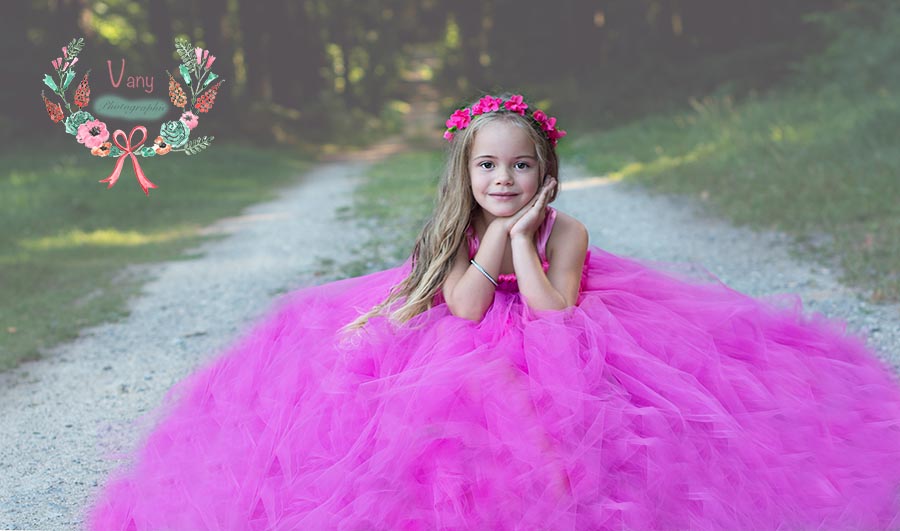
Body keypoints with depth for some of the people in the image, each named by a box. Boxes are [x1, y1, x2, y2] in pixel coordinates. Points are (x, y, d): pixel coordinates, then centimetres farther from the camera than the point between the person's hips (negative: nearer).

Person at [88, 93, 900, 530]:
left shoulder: (565, 231, -8)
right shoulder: (456, 232, -5)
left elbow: (552, 309, -21)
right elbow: (466, 307, -19)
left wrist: (522, 236, -20)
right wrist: (495, 237, -20)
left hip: (552, 354, -1)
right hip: (464, 353, 1)